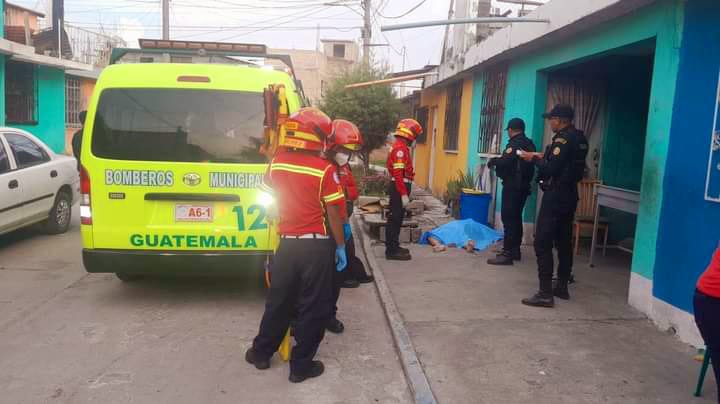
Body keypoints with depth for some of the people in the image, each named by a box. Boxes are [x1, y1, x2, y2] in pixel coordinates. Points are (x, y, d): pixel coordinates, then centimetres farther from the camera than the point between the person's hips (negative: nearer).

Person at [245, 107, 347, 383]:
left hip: (287, 243, 4)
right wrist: (340, 246, 0)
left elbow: (268, 198, 12)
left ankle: (261, 352, 33)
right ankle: (301, 365, 18)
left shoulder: (276, 163, -1)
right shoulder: (325, 169, -14)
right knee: (312, 307, 9)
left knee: (278, 300, 20)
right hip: (317, 246, -4)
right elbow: (334, 212, -11)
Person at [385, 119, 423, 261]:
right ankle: (392, 251, 1)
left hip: (399, 187, 10)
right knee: (395, 219, -5)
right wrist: (404, 194, -25)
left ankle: (393, 247, 26)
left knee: (396, 219, 16)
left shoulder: (400, 147, 15)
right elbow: (398, 174, -24)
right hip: (399, 188, -10)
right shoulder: (400, 148, -18)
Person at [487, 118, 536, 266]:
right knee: (516, 218, 16)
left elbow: (505, 161, -26)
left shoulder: (515, 144, -15)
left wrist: (493, 161, -7)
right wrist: (498, 162, 19)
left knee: (508, 219, -9)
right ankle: (515, 250, 23)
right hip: (523, 186, 10)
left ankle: (507, 254, -9)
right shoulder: (529, 144, 14)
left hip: (512, 187, -10)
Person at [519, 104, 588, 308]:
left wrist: (534, 159, -7)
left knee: (543, 243, -9)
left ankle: (545, 293, -11)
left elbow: (550, 169, -21)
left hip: (556, 196, -10)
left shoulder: (563, 138, -16)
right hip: (569, 195, 10)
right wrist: (545, 157, 12)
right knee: (564, 242, 15)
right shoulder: (579, 138, 14)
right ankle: (562, 287, 23)